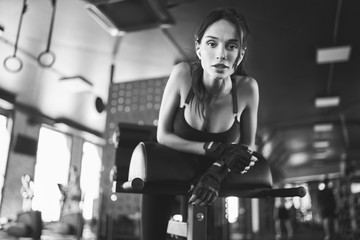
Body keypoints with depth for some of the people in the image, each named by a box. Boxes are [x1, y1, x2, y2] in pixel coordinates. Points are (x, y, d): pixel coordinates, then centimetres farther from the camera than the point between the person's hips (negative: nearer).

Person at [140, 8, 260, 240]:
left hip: (209, 178, 1)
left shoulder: (247, 88, -24)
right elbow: (163, 135, -20)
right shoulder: (183, 74, -28)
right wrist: (216, 149, -30)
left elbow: (247, 147, -10)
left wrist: (218, 172, -28)